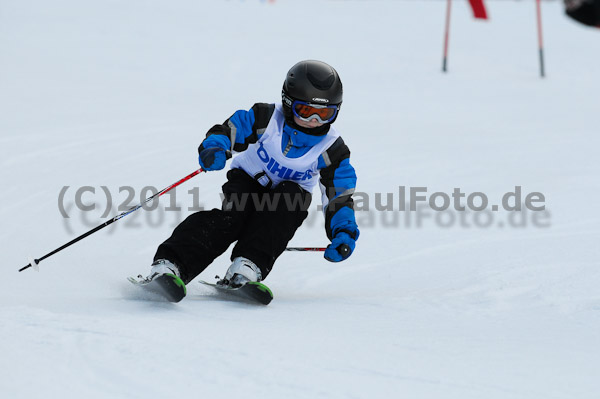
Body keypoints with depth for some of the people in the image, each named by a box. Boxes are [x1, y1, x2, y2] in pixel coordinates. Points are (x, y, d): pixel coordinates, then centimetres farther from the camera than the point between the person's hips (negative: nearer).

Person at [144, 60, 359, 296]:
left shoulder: (332, 150, -11)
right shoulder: (267, 118, -15)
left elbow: (340, 198, -8)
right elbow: (227, 130, -14)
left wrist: (344, 232, -25)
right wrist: (214, 148, -38)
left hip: (290, 196, 2)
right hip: (248, 180, -2)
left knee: (289, 196, -35)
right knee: (231, 215, -33)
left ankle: (248, 267, -46)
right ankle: (169, 264, -49)